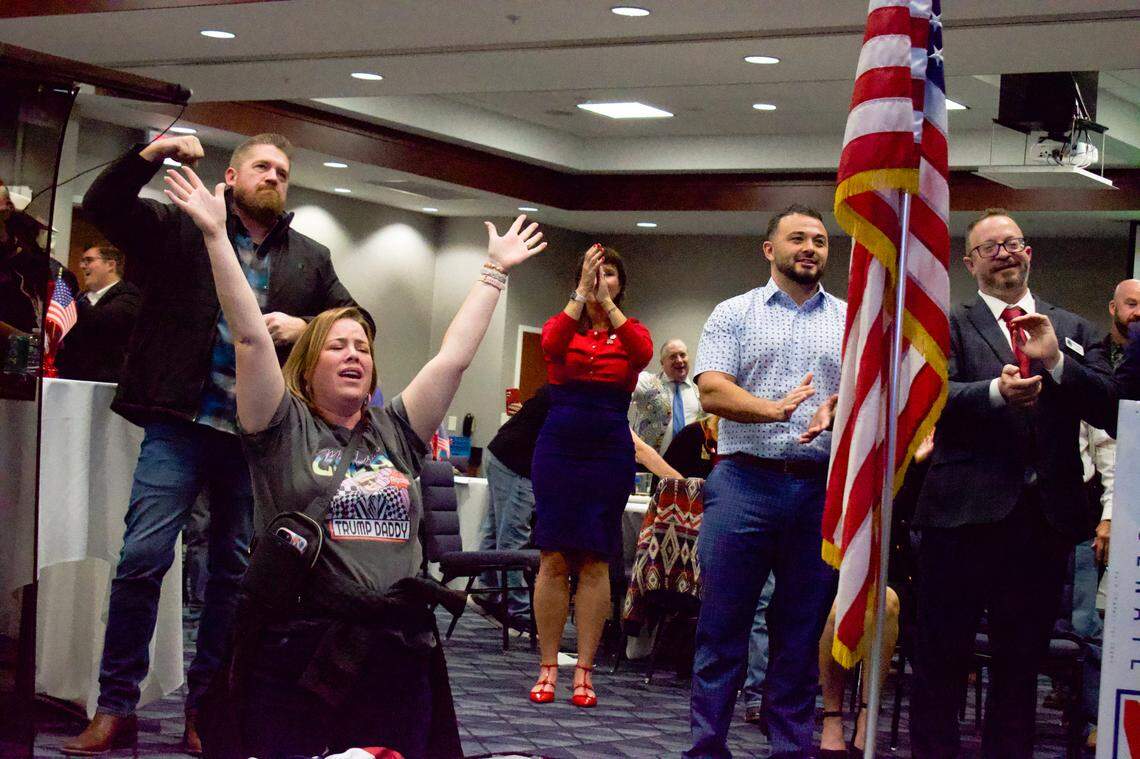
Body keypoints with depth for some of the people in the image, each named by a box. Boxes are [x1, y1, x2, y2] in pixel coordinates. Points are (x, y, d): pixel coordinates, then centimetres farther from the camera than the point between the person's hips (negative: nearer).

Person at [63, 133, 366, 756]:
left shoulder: (310, 259, 15)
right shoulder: (178, 229, 7)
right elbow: (102, 205, 0)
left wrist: (303, 325, -5)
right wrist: (151, 155, -14)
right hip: (180, 424, -3)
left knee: (235, 568, 7)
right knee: (143, 556, -9)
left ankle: (205, 707, 19)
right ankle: (115, 708, 1)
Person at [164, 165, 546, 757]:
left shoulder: (396, 432, 16)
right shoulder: (284, 428, 5)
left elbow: (455, 355, 16)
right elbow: (251, 337, -3)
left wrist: (496, 271, 19)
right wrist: (216, 237, -6)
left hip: (397, 658, 4)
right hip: (292, 660, -3)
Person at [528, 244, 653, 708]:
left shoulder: (630, 331, 8)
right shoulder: (562, 326, 7)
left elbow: (643, 354, -17)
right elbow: (551, 345, -19)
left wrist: (606, 303, -23)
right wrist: (582, 294, -26)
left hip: (610, 450, 0)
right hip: (559, 446, 0)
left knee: (595, 562, 1)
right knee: (553, 559, -1)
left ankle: (584, 670, 5)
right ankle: (548, 667, 6)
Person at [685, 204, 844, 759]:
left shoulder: (852, 322, 14)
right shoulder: (734, 314, 8)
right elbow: (711, 390, -4)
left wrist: (838, 412, -18)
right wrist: (773, 409, -21)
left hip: (823, 489, 2)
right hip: (745, 482, -2)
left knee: (803, 631, 7)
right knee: (722, 625, -2)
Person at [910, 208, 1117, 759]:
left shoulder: (1072, 331, 15)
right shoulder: (948, 325, 5)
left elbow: (1110, 409, 4)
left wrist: (1056, 361, -9)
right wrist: (996, 392, -29)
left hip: (1045, 516, 3)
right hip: (964, 510, -3)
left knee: (1022, 661, 11)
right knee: (942, 654, 1)